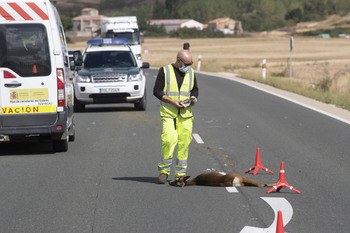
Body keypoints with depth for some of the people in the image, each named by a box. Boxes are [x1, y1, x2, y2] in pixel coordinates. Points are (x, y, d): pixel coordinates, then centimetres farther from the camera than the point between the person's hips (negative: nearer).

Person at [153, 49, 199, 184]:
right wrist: (172, 101, -14)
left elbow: (195, 89, 23)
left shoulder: (191, 73, 11)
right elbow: (156, 91, -3)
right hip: (168, 112, -4)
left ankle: (180, 174, 9)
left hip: (185, 113, 4)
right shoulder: (165, 71, -2)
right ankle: (164, 170, -1)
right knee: (169, 140, -16)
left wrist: (193, 99, 0)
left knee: (184, 143, -1)